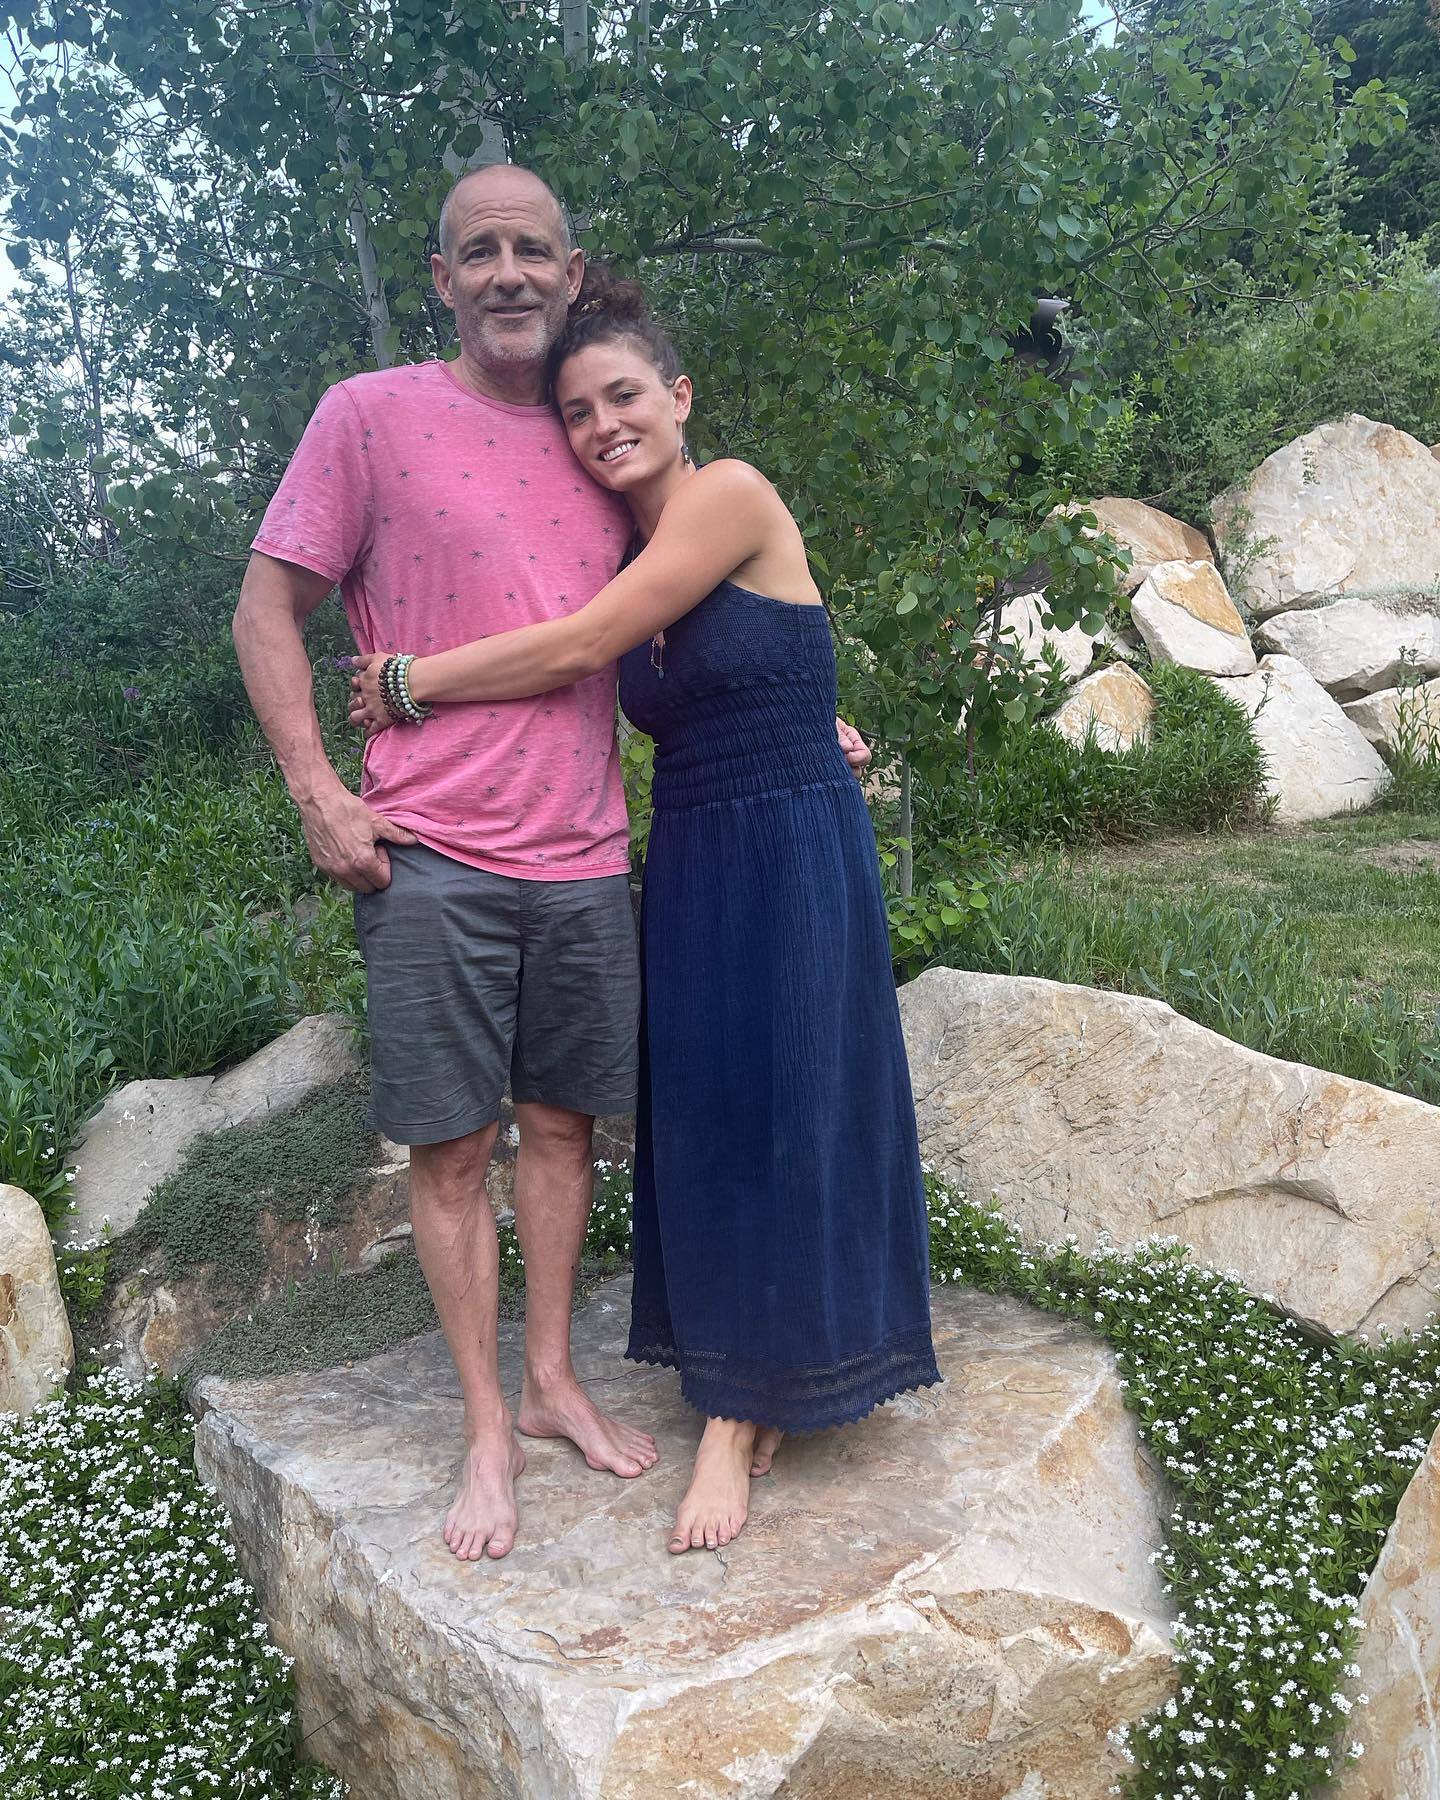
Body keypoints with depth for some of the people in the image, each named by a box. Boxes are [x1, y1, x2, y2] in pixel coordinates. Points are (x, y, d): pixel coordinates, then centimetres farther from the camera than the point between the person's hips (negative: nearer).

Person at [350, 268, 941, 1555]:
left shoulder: (730, 495, -12)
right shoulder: (628, 552, 11)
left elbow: (577, 649, -15)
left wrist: (408, 682, -8)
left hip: (792, 857, -7)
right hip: (688, 863, 7)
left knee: (777, 1120, 2)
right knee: (702, 1122, 10)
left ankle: (736, 1418, 14)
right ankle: (745, 1397, 26)